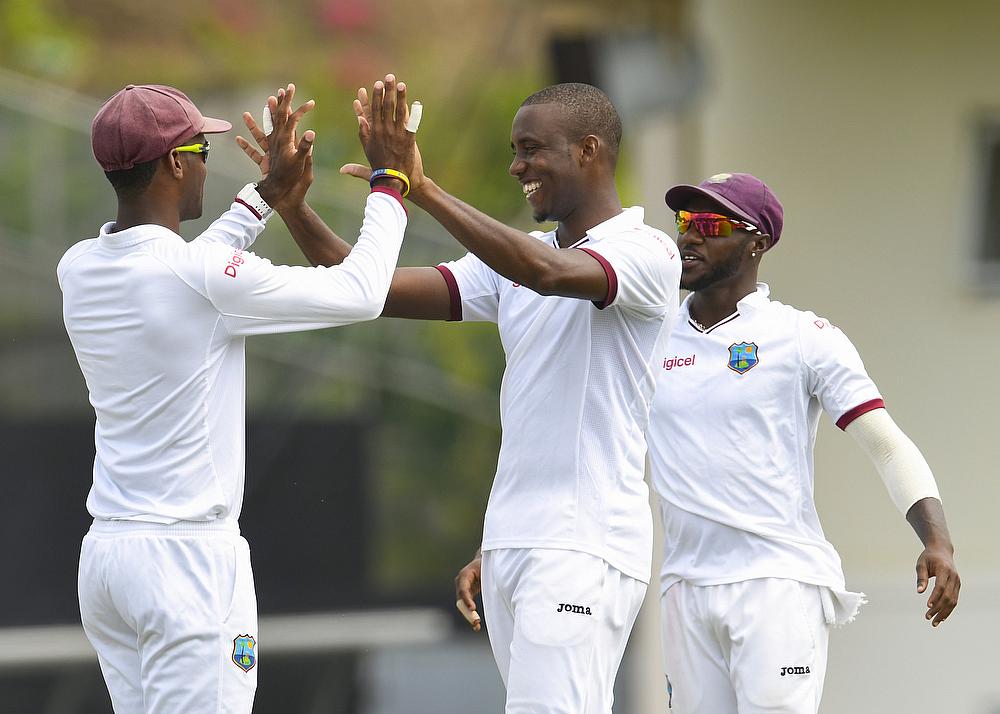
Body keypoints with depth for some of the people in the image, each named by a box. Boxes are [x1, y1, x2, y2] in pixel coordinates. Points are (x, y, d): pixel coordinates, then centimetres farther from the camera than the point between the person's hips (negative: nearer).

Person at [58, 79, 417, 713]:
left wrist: (268, 195, 27)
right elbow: (360, 296, -8)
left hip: (105, 553, 8)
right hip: (191, 556, -8)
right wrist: (389, 184, 4)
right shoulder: (206, 278, -17)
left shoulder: (77, 270, 5)